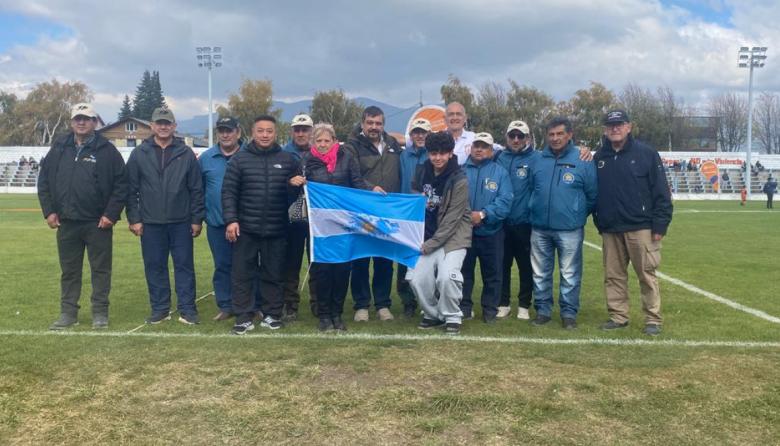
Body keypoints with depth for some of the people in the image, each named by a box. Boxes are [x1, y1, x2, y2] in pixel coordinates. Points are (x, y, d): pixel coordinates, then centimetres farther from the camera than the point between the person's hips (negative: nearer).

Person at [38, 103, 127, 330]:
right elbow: (44, 181, 13)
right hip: (66, 222, 4)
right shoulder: (59, 149, 8)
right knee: (69, 270, 11)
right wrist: (49, 211, 3)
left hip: (98, 223, -3)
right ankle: (68, 313, 21)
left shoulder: (107, 150, -3)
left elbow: (121, 184, -5)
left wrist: (111, 214, -11)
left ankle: (100, 313, 15)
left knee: (100, 269, 5)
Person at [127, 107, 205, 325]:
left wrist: (197, 219, -2)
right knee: (155, 267, 7)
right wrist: (134, 219, -3)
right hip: (151, 223, 1)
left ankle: (187, 309, 11)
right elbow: (131, 190, 3)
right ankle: (160, 309, 19)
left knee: (184, 265, 3)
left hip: (181, 223, -1)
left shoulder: (186, 153, 2)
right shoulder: (139, 154, 4)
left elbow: (196, 189, 1)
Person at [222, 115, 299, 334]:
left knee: (274, 274, 9)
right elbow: (229, 192, -2)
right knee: (242, 274, 3)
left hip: (277, 229, 1)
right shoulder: (240, 159, 1)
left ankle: (273, 314, 21)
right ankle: (243, 317, 13)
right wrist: (231, 220, -9)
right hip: (246, 228, -1)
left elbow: (296, 191, 11)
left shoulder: (288, 159, 5)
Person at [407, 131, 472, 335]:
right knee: (416, 278, -7)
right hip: (427, 236, 5)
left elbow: (451, 220, -16)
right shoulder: (421, 173, 1)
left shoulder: (459, 180, -15)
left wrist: (429, 245, -15)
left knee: (446, 276, -22)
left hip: (453, 236, -4)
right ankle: (432, 314, 18)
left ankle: (452, 317, 2)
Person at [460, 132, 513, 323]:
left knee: (492, 273, 8)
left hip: (491, 232, -1)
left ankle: (490, 310, 20)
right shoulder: (461, 170, 3)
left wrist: (483, 214, -22)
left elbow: (505, 201, -11)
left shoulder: (500, 172, 0)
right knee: (463, 271, 10)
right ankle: (464, 307, 23)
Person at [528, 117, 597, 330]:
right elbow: (530, 189, 16)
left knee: (570, 275, 4)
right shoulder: (538, 160, 5)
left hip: (570, 230, -3)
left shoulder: (583, 161, -3)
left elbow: (593, 194, 1)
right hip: (539, 229, 3)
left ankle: (569, 313, 16)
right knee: (540, 274, 10)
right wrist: (536, 211, 12)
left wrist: (578, 214, 5)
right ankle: (542, 310, 23)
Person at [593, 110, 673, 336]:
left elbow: (661, 192, -6)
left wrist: (660, 225, -10)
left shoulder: (646, 153, -3)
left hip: (640, 228, -4)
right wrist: (598, 221, 9)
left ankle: (653, 319, 10)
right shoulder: (599, 158, 9)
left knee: (647, 275, 1)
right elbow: (592, 192, 14)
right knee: (613, 275, 10)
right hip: (609, 230, 4)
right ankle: (618, 316, 20)